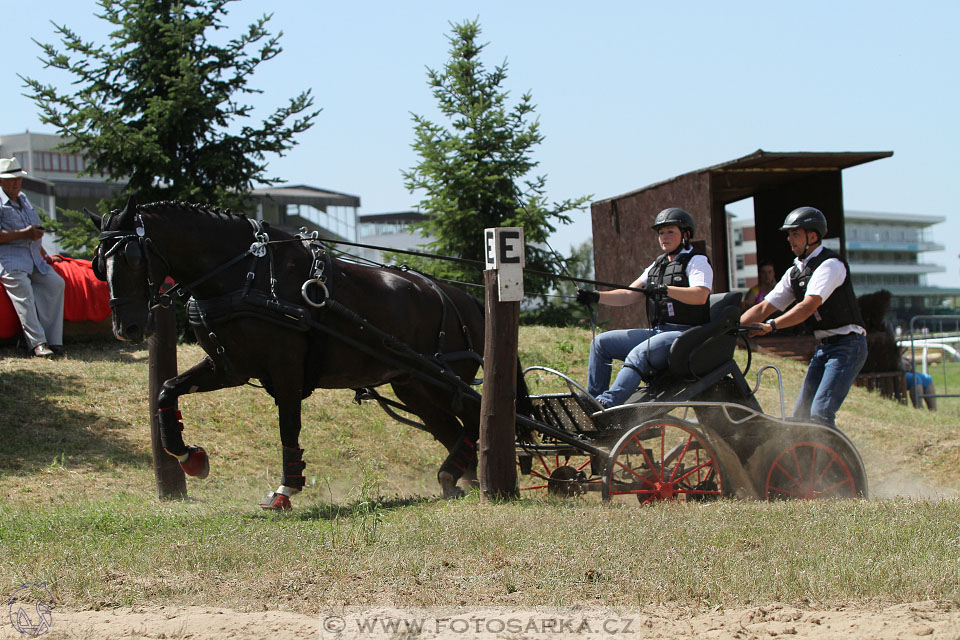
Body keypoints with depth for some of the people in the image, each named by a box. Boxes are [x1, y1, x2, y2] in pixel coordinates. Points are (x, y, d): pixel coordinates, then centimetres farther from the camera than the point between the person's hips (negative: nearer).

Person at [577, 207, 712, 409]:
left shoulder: (697, 261, 0)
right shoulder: (656, 266, 23)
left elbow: (700, 296, -19)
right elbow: (628, 296, 15)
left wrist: (666, 290, -32)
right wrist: (596, 297, -1)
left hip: (685, 334, -9)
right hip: (657, 332, 9)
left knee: (638, 354, -33)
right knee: (601, 343, 2)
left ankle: (607, 402, -49)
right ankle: (592, 399, -5)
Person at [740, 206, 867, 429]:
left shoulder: (830, 264, -15)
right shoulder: (795, 272, 12)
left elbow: (809, 306, -26)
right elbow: (765, 307, 9)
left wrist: (771, 326, -34)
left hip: (847, 345, -9)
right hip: (822, 347, 9)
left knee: (820, 413, -20)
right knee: (801, 415, 5)